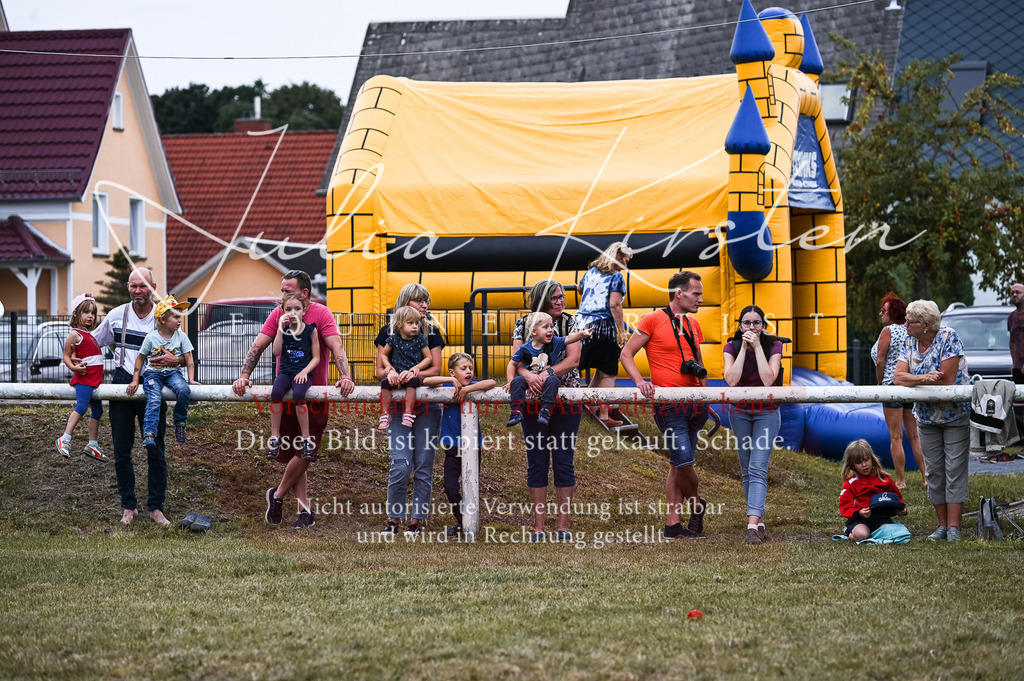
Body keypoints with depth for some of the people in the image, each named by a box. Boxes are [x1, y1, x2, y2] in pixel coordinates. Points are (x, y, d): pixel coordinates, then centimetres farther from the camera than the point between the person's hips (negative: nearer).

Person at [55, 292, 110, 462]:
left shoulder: (89, 334, 20)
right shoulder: (75, 334, -7)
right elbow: (66, 356, -9)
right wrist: (73, 367, -25)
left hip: (94, 377, 9)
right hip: (83, 377, -9)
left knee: (97, 410, 12)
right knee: (82, 406, -23)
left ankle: (93, 445, 18)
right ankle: (65, 439, -26)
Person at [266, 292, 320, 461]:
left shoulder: (310, 330, 3)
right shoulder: (284, 329, 9)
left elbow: (316, 358, 3)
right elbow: (276, 352, -4)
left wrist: (305, 371, -13)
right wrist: (280, 329, -8)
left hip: (302, 373, -2)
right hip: (286, 372, 2)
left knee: (298, 394, -34)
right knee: (276, 392, -30)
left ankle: (306, 439, -21)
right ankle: (275, 438, -20)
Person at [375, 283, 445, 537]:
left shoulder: (432, 332, 8)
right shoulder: (388, 332, 5)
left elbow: (436, 368, 0)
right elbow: (380, 372, 6)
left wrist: (415, 373, -19)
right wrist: (392, 373, -17)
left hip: (427, 405, 1)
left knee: (424, 465, 0)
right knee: (401, 465, -12)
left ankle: (417, 520, 8)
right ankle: (394, 519, 2)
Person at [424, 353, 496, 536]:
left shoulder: (473, 386, -4)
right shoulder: (447, 387, -2)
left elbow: (491, 383, -22)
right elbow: (426, 381, -15)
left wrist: (466, 389, -26)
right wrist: (451, 381, -22)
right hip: (453, 448, 1)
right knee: (451, 488, -8)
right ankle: (461, 521, 14)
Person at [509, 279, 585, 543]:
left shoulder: (569, 322, 3)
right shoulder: (524, 324, 5)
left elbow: (573, 359, -8)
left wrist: (546, 376, -22)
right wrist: (528, 375, -27)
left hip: (566, 400, -1)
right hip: (533, 401, 1)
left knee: (564, 461, -1)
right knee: (536, 462, 2)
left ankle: (563, 525, 3)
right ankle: (538, 526, 6)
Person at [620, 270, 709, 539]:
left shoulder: (693, 325, 17)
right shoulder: (653, 320, -3)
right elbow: (626, 354, -2)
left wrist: (703, 383, 10)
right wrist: (640, 382, -17)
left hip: (694, 403, 7)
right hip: (668, 404, -7)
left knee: (679, 463, 8)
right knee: (684, 460, -13)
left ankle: (673, 523, 12)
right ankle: (696, 505, 12)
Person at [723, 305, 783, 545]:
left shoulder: (773, 345, -11)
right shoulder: (732, 347, -7)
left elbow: (768, 379, -24)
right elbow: (731, 380, -21)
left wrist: (757, 347, -24)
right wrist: (744, 348, -22)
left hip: (766, 412, -3)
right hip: (740, 412, 3)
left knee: (758, 468, -15)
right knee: (746, 470, 5)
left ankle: (752, 525, -25)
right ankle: (760, 522, 13)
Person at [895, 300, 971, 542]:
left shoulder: (948, 338, -15)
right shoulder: (911, 343, 3)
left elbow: (947, 380, -21)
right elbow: (898, 378, -7)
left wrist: (914, 380, -9)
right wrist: (924, 379, -25)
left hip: (956, 415, -6)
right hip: (927, 417, 6)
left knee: (954, 470, -8)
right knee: (934, 472, 5)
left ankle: (953, 527, -8)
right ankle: (942, 525, 11)